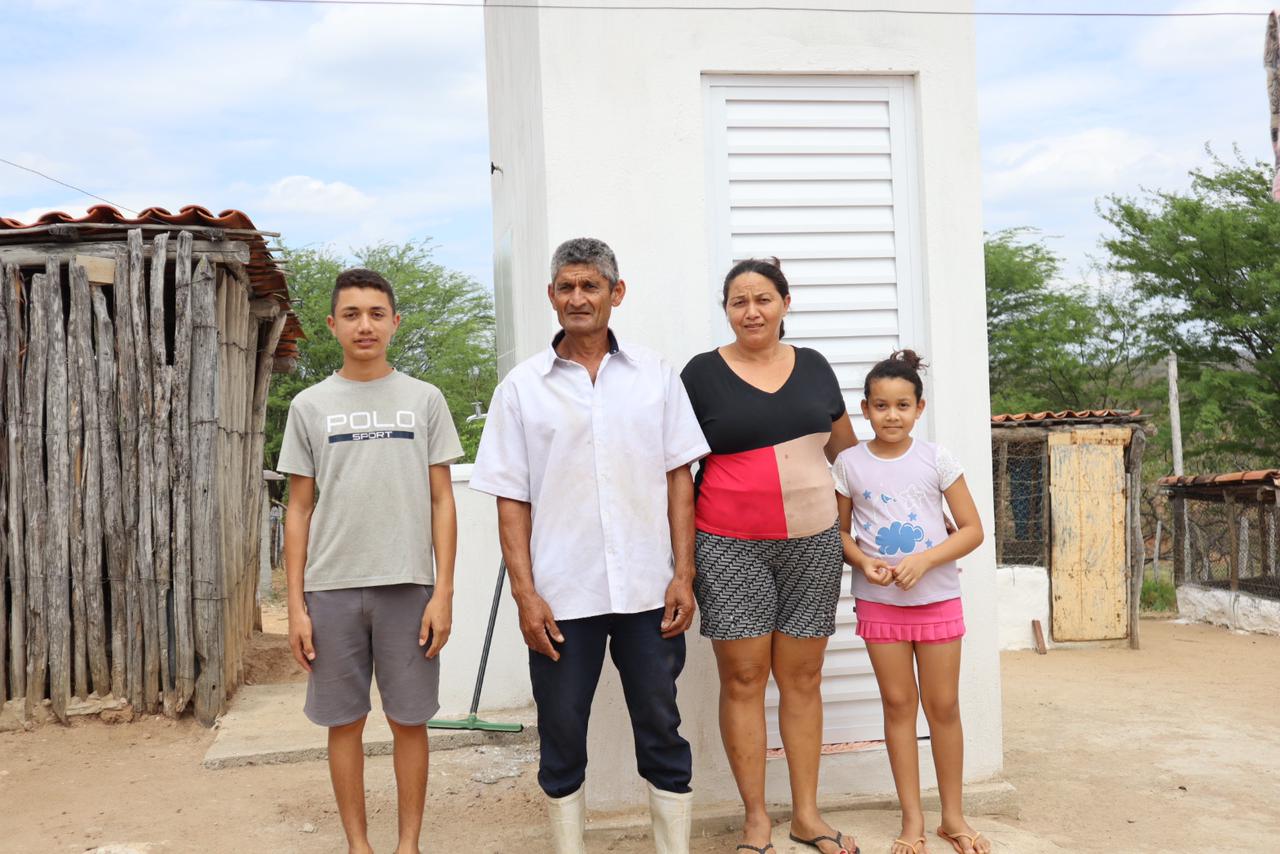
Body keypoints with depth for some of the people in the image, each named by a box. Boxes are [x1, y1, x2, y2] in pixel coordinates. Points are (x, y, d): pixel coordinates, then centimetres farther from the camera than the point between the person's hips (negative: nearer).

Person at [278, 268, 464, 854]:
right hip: (331, 588, 1)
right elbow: (299, 510, 7)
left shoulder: (424, 400, 5)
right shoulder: (310, 406, 7)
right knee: (344, 721, 8)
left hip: (407, 586, -1)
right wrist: (296, 605, 1)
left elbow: (441, 501, 4)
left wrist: (443, 592, -4)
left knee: (410, 719, 6)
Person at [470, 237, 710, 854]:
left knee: (661, 730, 8)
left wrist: (683, 574, -1)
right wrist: (525, 593, -5)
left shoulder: (655, 375, 6)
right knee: (561, 738, 9)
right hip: (562, 595, 0)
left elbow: (678, 478, 6)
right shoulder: (522, 387, 4)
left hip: (649, 590, 1)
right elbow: (511, 500, 2)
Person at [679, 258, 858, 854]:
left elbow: (846, 448, 18)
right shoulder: (702, 373, 0)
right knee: (743, 677, 1)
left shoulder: (813, 367, 9)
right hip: (731, 548, -2)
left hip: (813, 542, 3)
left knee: (802, 676, 8)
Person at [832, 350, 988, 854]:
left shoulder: (935, 459, -3)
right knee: (898, 704, 6)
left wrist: (924, 560, -16)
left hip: (937, 598, 0)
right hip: (878, 601, 0)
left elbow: (972, 529, -2)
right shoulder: (850, 463, -1)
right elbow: (840, 531, 6)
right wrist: (863, 561, -14)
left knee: (943, 705, 7)